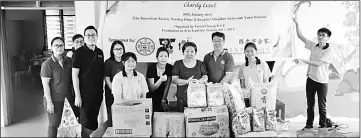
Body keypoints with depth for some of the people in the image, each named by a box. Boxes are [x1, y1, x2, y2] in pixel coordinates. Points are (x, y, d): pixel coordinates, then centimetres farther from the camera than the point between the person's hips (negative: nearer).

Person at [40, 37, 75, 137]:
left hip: (69, 98, 5)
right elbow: (45, 84, -11)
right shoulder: (47, 64, -10)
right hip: (55, 100, -4)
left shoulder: (69, 61, 4)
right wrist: (49, 102, -14)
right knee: (54, 125, 5)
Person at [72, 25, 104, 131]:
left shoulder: (100, 52, 7)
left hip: (98, 93, 5)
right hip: (85, 93, -5)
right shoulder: (79, 52, -10)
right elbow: (75, 75, -11)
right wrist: (77, 95, -14)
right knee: (86, 122, 5)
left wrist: (102, 90, 10)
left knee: (95, 120, 16)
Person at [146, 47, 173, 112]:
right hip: (151, 98, -3)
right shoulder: (151, 68, -16)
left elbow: (167, 86, -7)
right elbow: (152, 89, -17)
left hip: (162, 98, 3)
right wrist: (161, 80, -33)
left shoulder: (170, 68, -7)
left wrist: (163, 101, -14)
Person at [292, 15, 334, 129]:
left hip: (322, 81, -4)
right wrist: (297, 23, -10)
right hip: (311, 79, 5)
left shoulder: (329, 51, -13)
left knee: (322, 106, 6)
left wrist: (302, 60, -30)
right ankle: (309, 124, 24)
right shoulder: (313, 46, 2)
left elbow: (318, 63, -24)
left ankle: (323, 126, 20)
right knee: (310, 104, 13)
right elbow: (300, 36, 1)